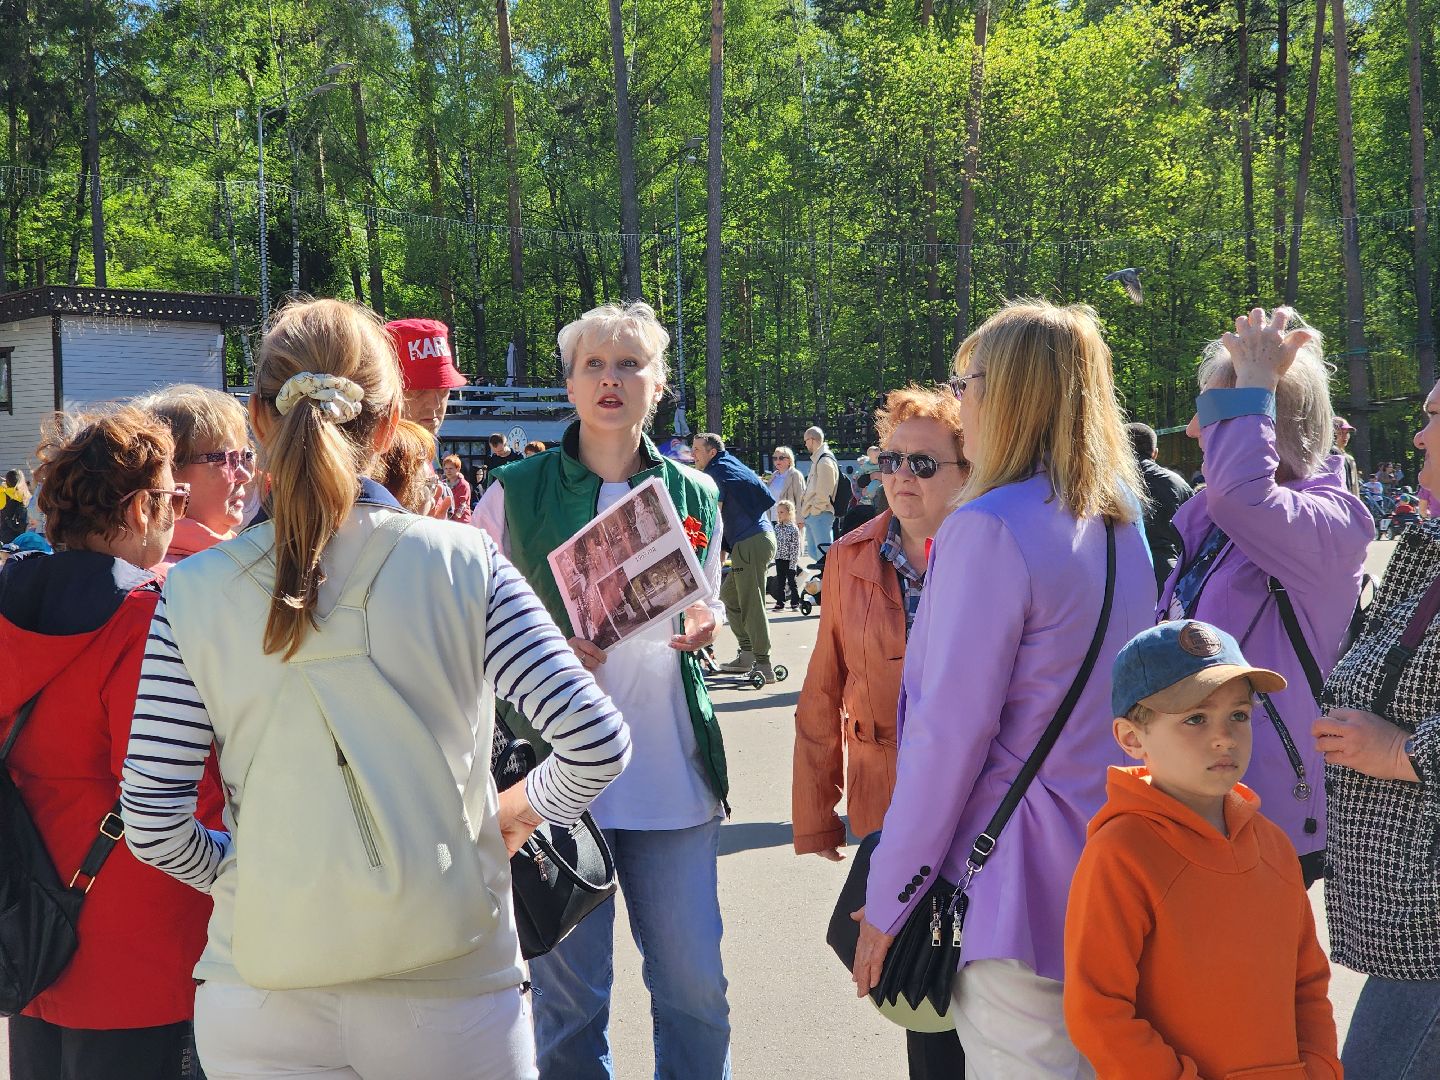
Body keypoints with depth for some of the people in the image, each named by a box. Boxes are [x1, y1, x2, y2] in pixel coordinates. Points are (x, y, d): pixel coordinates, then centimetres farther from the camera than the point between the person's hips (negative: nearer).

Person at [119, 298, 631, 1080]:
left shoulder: (195, 591, -7)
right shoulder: (464, 564, -10)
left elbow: (152, 824, -7)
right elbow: (597, 745, -13)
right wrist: (520, 809, 7)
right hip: (450, 989, 0)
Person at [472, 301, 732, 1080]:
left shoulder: (694, 495, 8)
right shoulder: (516, 493, -2)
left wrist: (706, 624, -3)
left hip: (674, 771, 3)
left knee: (695, 986, 7)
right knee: (569, 994, 5)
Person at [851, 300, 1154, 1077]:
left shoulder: (992, 526, -17)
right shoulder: (1120, 523, 9)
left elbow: (950, 730, -18)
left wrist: (888, 897, -11)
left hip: (1017, 877, -8)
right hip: (1106, 861, 9)